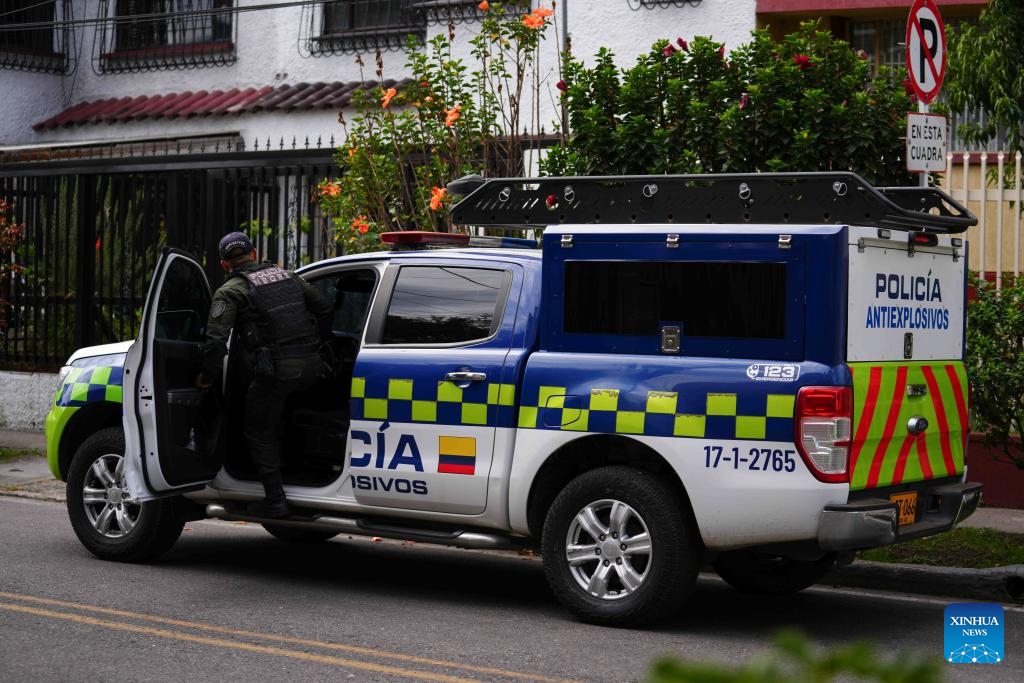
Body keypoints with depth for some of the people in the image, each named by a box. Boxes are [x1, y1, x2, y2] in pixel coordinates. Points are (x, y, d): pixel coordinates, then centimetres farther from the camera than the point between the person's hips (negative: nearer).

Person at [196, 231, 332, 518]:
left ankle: (275, 500, 7)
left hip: (275, 369, -5)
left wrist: (206, 376, 1)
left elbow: (216, 339, -11)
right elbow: (324, 309, 20)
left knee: (259, 432, 10)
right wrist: (315, 345, 33)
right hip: (311, 365, 5)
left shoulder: (230, 292, 1)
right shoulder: (287, 276, 18)